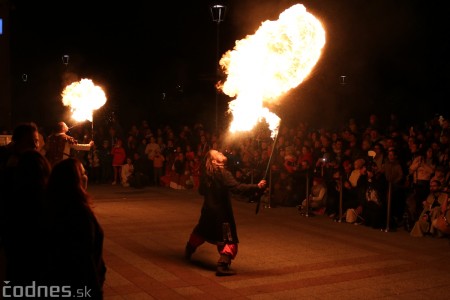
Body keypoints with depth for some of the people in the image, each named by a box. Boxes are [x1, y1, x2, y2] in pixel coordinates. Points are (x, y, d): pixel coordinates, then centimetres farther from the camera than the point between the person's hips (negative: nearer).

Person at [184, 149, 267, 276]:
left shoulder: (206, 172, 3)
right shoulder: (222, 173, -19)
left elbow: (201, 191, 16)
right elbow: (237, 187, -30)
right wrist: (257, 187, -32)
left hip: (208, 209, 7)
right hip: (221, 211, -7)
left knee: (201, 231, 30)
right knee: (229, 240, -2)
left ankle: (188, 252, 47)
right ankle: (222, 265, -17)